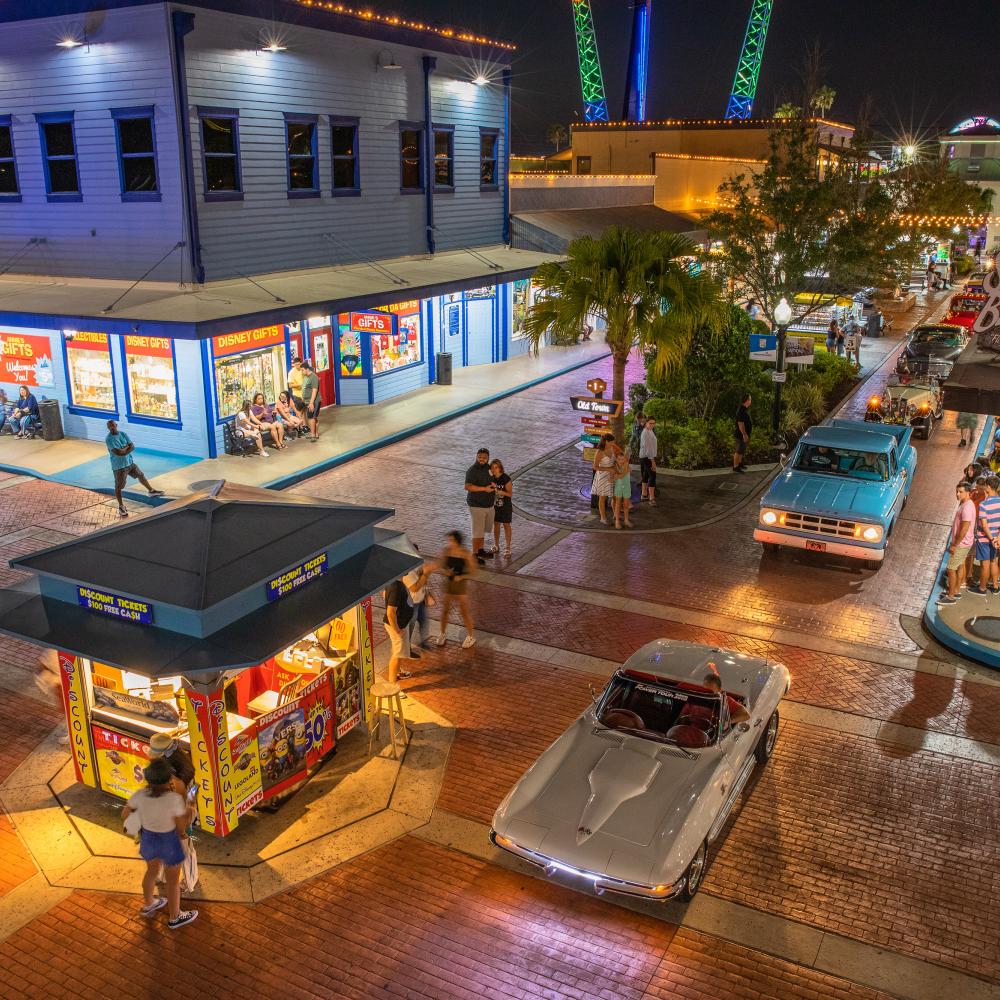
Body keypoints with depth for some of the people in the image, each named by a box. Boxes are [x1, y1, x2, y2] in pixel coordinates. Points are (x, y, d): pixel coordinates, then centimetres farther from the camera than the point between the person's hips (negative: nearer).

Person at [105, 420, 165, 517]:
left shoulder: (123, 434, -1)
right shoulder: (109, 439, -20)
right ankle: (121, 506, 16)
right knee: (118, 487, 3)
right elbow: (118, 452, -28)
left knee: (141, 476, 22)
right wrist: (126, 447, -13)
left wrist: (123, 451, -20)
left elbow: (132, 447, -6)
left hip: (130, 462, 6)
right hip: (119, 466, -6)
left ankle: (151, 491, 44)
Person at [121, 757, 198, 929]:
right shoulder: (175, 799, -33)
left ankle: (148, 905, 54)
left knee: (152, 870, 32)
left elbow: (124, 815, -4)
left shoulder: (139, 795, -23)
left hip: (148, 839, 4)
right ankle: (174, 917, 40)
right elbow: (182, 827, -20)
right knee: (173, 879, 20)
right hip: (169, 843, -4)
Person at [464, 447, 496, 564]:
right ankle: (475, 555, 5)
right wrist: (484, 488, -29)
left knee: (483, 529, 20)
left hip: (489, 504, 8)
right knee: (478, 532, -5)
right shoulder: (472, 470, -18)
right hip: (476, 505, -8)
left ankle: (480, 550, 35)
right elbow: (468, 487, -26)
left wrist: (493, 485, 0)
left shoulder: (488, 468, 6)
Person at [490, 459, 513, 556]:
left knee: (506, 525, 7)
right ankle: (496, 546, 31)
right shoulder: (491, 477, -8)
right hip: (494, 504, 4)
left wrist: (499, 491, -32)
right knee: (496, 524, 16)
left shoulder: (506, 479, -21)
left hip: (505, 506, -4)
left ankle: (507, 548, 16)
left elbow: (510, 494, -19)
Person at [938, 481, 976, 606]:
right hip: (963, 543, 10)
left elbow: (964, 529, -27)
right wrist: (954, 543, 19)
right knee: (960, 566, 20)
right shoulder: (964, 504, 7)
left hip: (961, 544, -10)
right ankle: (957, 591, 32)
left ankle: (951, 597, 5)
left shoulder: (967, 507, -25)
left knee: (951, 569, -2)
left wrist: (954, 545, -21)